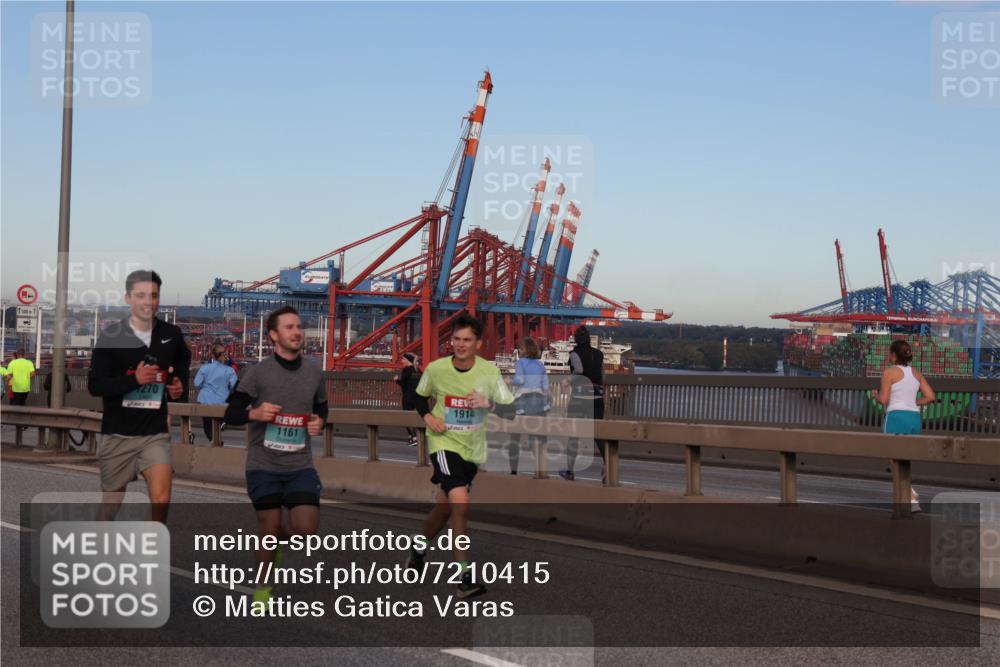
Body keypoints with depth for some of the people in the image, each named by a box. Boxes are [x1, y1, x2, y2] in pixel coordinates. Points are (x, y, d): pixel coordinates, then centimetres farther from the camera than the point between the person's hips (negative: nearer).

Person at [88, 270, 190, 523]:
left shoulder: (171, 334, 3)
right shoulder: (110, 336, -5)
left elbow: (183, 362, 27)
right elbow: (95, 385, -10)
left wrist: (180, 384, 8)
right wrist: (134, 379, -23)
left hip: (156, 433, 1)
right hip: (117, 433, -1)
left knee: (161, 499, -20)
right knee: (110, 507, 12)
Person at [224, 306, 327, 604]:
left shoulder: (314, 372, 4)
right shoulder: (258, 372, -7)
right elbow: (231, 414, -2)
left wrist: (320, 422, -2)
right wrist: (254, 413, -23)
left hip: (300, 465, 3)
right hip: (263, 466, -3)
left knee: (306, 528, -9)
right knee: (268, 530, 2)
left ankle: (275, 537, 27)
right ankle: (262, 587, 26)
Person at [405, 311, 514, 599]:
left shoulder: (489, 371, -9)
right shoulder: (436, 369, -8)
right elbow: (420, 397, 11)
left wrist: (489, 404, -29)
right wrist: (427, 416, -8)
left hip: (472, 449, 3)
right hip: (444, 443, -3)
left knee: (443, 507, 16)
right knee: (461, 503, -22)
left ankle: (419, 548, 45)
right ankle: (465, 573, -15)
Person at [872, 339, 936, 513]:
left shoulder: (889, 372, -5)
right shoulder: (916, 374, 13)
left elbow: (883, 399, -10)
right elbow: (931, 397, 6)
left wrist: (875, 394, 11)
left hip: (896, 418, -6)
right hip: (914, 419, 6)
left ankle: (913, 499, -21)